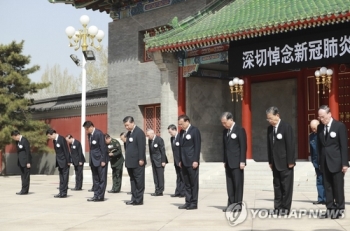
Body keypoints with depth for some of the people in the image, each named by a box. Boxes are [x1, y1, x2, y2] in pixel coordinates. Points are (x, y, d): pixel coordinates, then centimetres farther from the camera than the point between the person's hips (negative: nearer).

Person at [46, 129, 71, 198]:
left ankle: (63, 193, -1)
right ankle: (61, 192, 12)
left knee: (64, 177, -3)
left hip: (64, 161, -8)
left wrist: (68, 161, -17)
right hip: (59, 161, 8)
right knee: (61, 178, 9)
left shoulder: (61, 139, -16)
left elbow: (66, 150, -17)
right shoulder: (54, 140, 9)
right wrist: (57, 162, 11)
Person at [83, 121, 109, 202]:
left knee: (102, 179, -1)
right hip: (94, 160, 8)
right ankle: (96, 195, 15)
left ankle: (100, 196, 3)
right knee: (95, 179, 10)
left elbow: (103, 148, -15)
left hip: (100, 160, -8)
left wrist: (103, 160, -16)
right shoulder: (89, 134, 9)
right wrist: (91, 160, 8)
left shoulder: (99, 134, -14)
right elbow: (91, 147, 12)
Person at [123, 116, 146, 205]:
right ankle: (134, 198, 17)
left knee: (139, 181, -1)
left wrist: (141, 159, -19)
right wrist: (127, 160, 14)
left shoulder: (139, 132, -11)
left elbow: (141, 147, -16)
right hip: (130, 162, 9)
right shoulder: (129, 133, 15)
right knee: (132, 181, 11)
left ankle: (139, 200, 4)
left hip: (137, 162, -9)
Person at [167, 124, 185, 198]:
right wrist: (175, 160, 11)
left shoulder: (181, 137, -14)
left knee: (183, 177, -1)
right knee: (178, 177, 11)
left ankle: (183, 192, 3)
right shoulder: (172, 138, 12)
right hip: (176, 161, 8)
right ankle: (178, 192, 13)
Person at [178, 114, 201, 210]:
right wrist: (180, 160, 13)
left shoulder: (195, 131, -6)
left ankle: (194, 203, 4)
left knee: (193, 183, -1)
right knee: (187, 184, 9)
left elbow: (197, 146, -10)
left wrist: (195, 160, -15)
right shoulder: (182, 132, 15)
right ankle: (188, 202, 13)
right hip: (184, 162, 7)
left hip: (192, 162, -7)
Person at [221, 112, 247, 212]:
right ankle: (231, 204, 11)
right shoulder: (225, 131, 13)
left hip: (237, 162, -6)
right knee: (230, 185, 7)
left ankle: (238, 205, 3)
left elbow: (243, 146, -11)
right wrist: (225, 161, 13)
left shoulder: (240, 130, -7)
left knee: (238, 184, -2)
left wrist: (242, 161, -15)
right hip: (228, 162, 7)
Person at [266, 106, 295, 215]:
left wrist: (290, 161, -14)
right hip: (275, 163, 6)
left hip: (285, 163, -6)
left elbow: (290, 145, -13)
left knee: (286, 186, 1)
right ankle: (278, 207, 14)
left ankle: (285, 208, 7)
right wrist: (270, 161, 9)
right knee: (277, 186, 9)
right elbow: (269, 145, 11)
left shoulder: (286, 127, -11)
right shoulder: (270, 128, 8)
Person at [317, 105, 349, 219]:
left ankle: (339, 209, 12)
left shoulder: (340, 126, -7)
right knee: (327, 187, 7)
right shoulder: (320, 127, 7)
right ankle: (330, 209, 13)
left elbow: (344, 146, -10)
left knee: (338, 187, 2)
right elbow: (319, 145, 10)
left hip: (336, 162, -5)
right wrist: (320, 161, 5)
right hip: (325, 162, 5)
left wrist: (345, 163, -13)